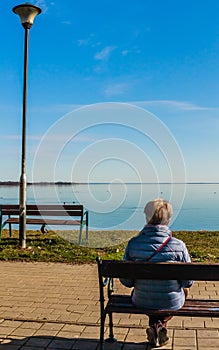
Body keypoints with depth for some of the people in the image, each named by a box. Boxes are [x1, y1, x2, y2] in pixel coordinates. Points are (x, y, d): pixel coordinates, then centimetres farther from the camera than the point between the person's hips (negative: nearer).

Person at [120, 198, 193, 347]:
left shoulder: (133, 243, -18)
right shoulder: (178, 246, -21)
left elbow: (126, 281, -9)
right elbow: (188, 281, -11)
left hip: (141, 301, 2)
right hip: (172, 303, -1)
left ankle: (154, 325, 27)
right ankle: (161, 324, 22)